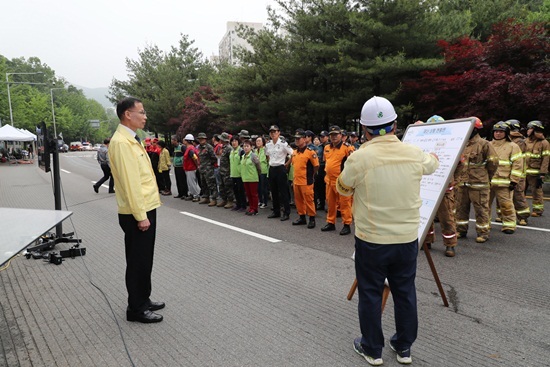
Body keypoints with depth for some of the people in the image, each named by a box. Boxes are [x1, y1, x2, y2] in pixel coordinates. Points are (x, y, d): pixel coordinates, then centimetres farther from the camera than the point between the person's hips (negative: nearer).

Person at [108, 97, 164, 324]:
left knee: (144, 259, 18)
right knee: (138, 261, 2)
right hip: (137, 213, -10)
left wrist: (146, 211, 17)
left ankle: (143, 300, 31)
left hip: (146, 208, 10)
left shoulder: (131, 139, 14)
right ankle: (136, 309, 16)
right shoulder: (121, 142, -17)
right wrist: (140, 215, -22)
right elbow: (129, 182, -22)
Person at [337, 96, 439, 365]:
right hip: (407, 238, 4)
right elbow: (432, 163, 19)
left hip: (371, 240, -3)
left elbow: (342, 189, 0)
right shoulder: (414, 154, -5)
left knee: (370, 294, 13)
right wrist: (432, 155, 42)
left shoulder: (358, 158, -17)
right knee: (405, 293, 18)